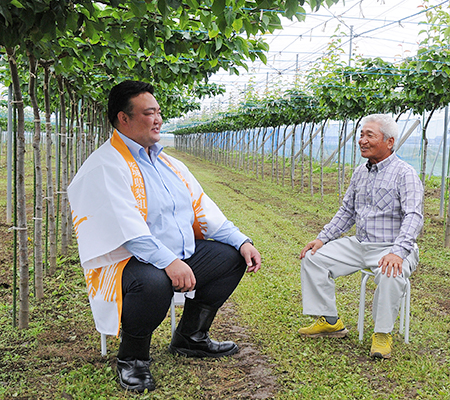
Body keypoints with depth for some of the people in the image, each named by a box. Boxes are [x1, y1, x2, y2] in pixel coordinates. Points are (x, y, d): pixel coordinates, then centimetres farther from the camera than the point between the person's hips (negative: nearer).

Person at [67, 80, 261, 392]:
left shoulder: (169, 164, 17)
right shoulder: (105, 167, -11)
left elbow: (202, 210, 15)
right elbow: (124, 226, -25)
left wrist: (242, 241, 4)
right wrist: (167, 261, -36)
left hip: (181, 258, 9)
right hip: (127, 263, -8)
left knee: (233, 256, 4)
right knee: (153, 282, -39)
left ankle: (190, 337, 16)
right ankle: (131, 358, -8)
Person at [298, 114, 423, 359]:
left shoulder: (404, 174, -12)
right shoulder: (360, 173, 11)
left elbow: (413, 217, -23)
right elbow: (346, 212, 17)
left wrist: (398, 252, -39)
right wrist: (322, 239, 6)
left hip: (392, 248, -7)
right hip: (359, 245, 7)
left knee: (390, 274, -38)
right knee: (313, 258, -2)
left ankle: (382, 333, -14)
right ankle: (330, 322, 7)